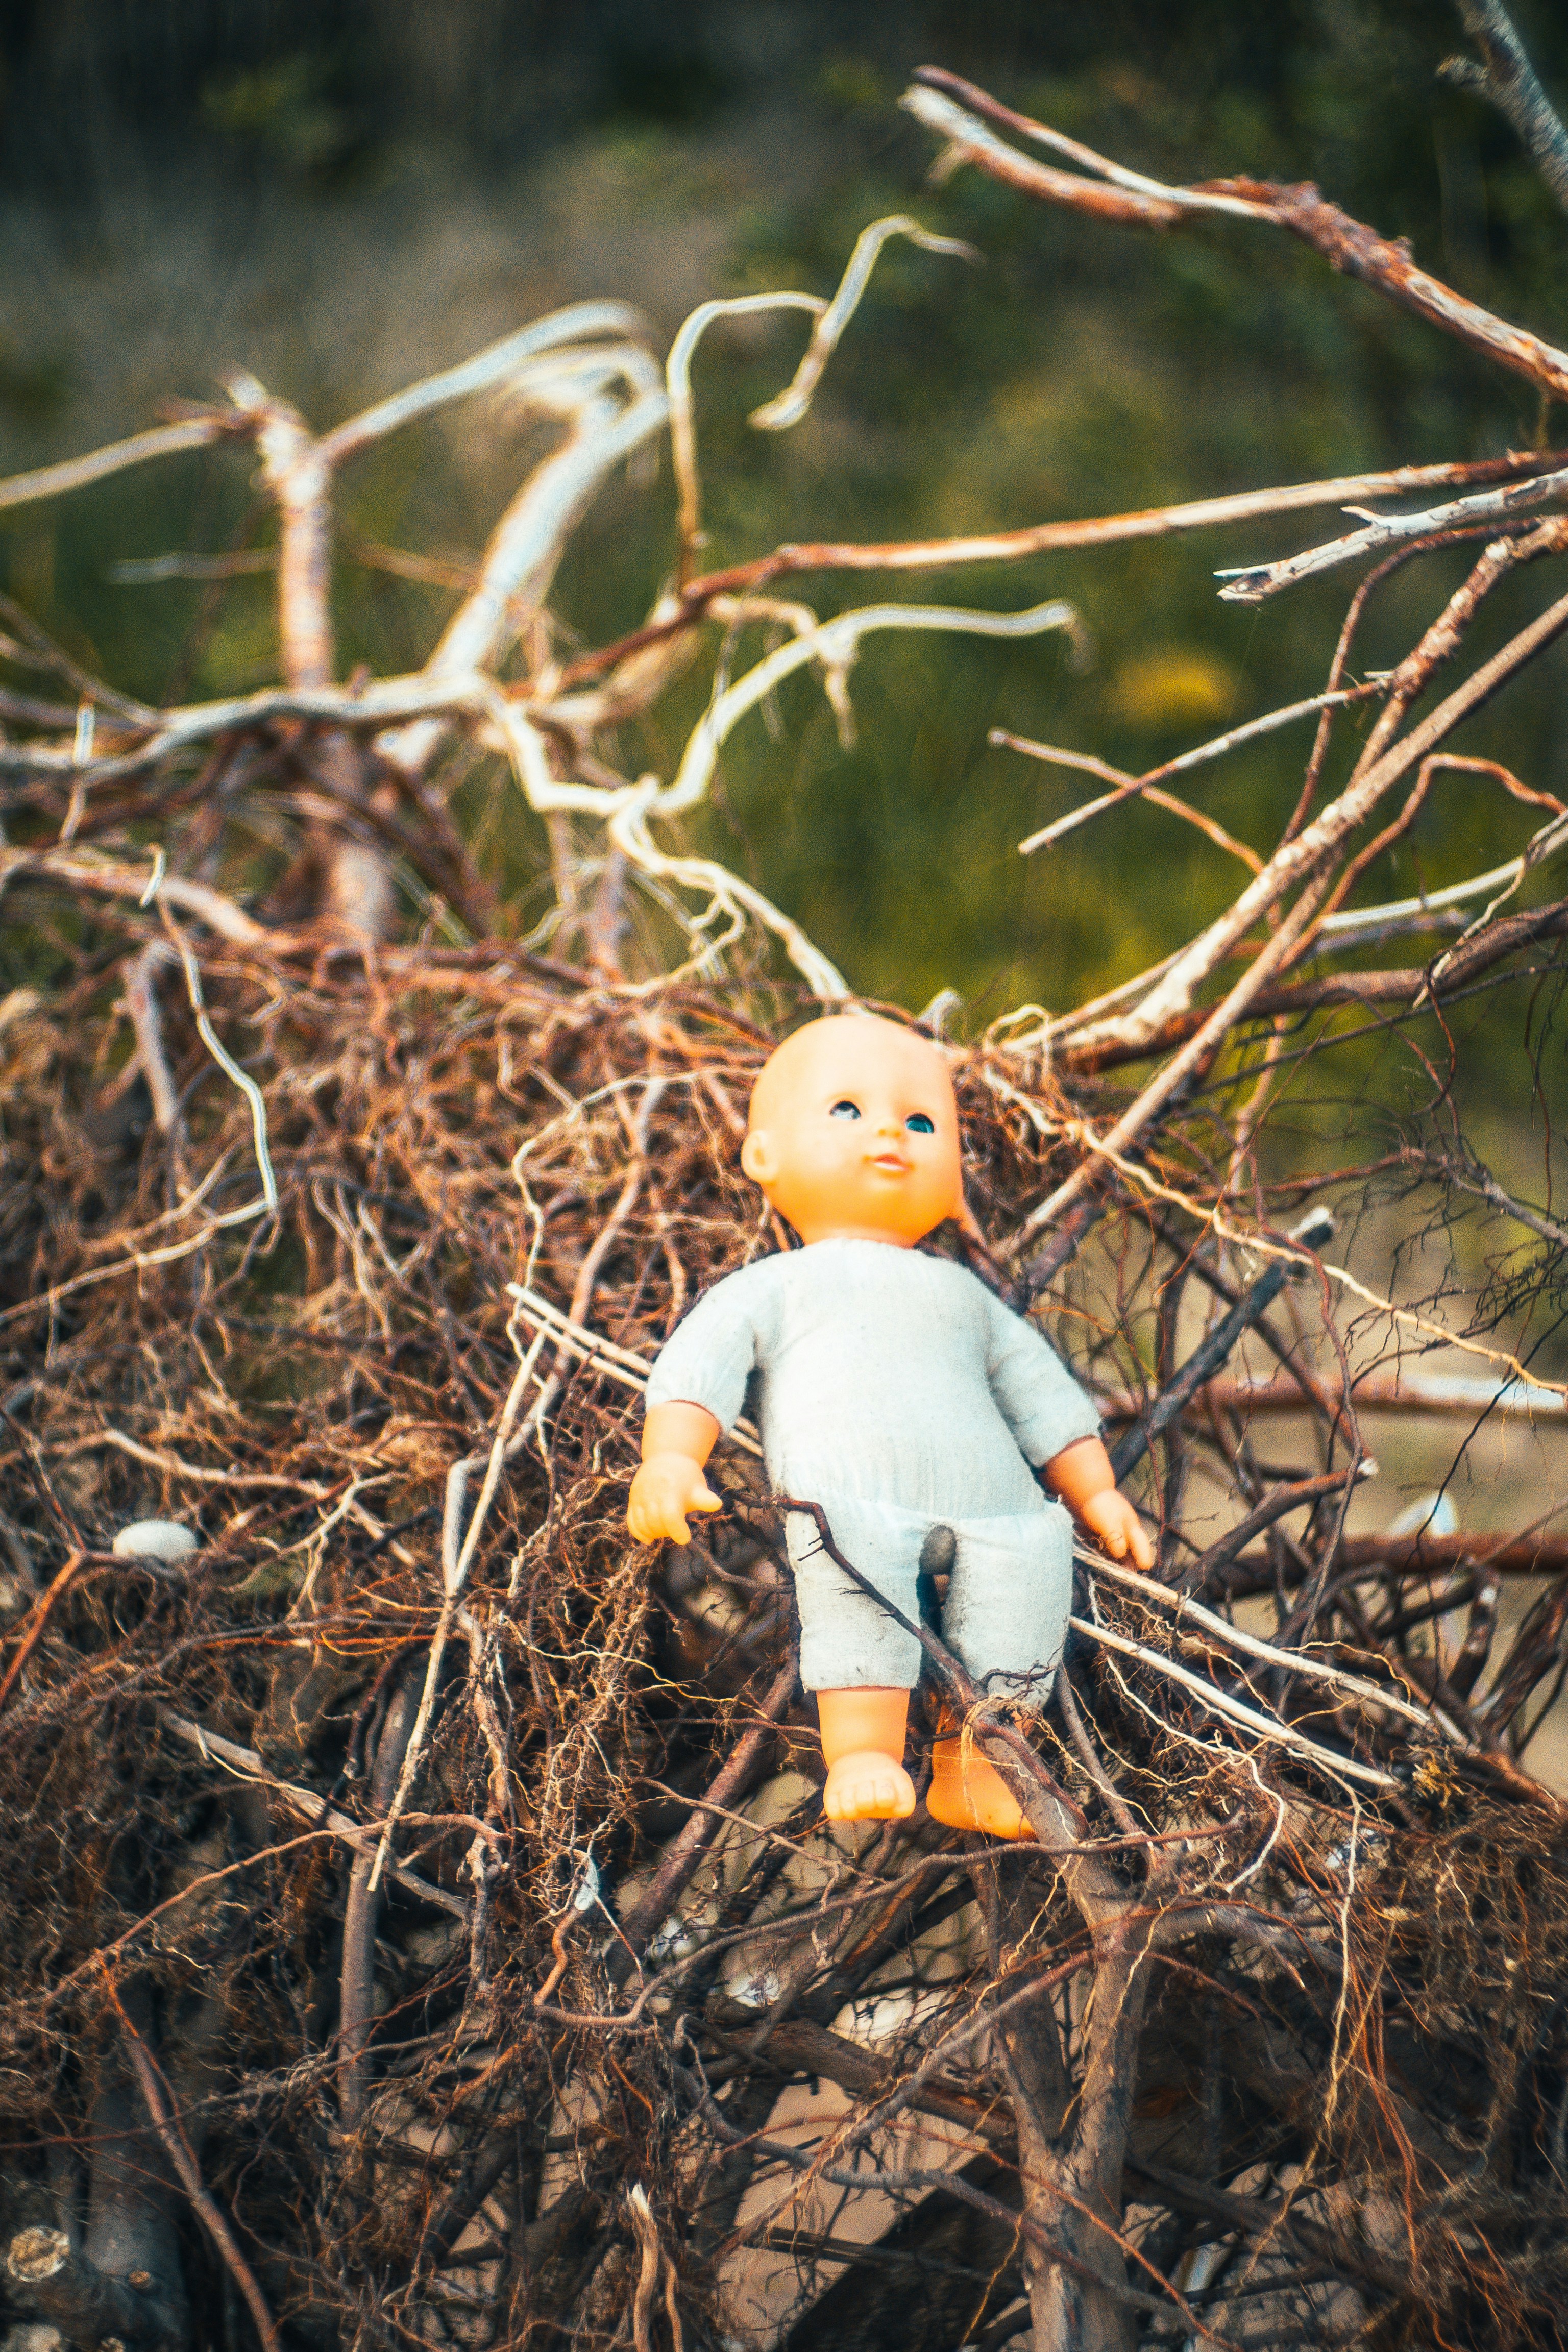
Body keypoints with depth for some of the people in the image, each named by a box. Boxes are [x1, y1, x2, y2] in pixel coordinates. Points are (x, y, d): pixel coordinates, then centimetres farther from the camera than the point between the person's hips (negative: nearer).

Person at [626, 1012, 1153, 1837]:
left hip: (990, 1504, 4)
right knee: (855, 1552, -36)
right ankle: (862, 1754, -35)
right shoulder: (772, 1289, 25)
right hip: (850, 1502, -4)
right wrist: (669, 1460, -10)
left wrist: (1096, 1494, 26)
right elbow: (699, 1367, 10)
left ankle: (970, 1765, -19)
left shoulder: (963, 1295, 39)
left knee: (1033, 1549, -27)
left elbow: (1040, 1390, 39)